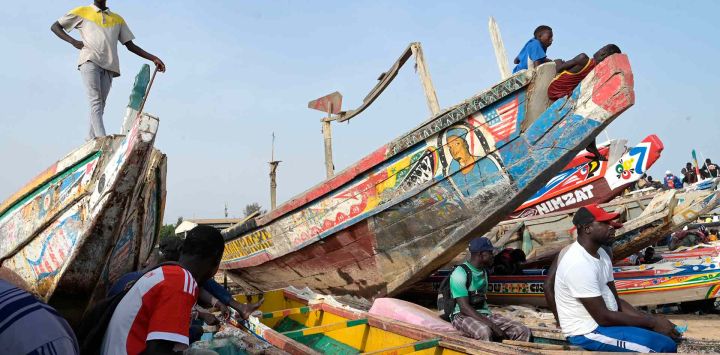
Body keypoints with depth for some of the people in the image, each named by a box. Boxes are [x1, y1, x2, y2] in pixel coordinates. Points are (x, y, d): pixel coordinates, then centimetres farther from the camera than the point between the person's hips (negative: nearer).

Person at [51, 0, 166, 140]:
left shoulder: (118, 19, 26)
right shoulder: (82, 12, 20)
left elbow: (130, 45, 22)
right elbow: (55, 26, 20)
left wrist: (153, 58, 9)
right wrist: (73, 41, 1)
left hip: (109, 66, 3)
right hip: (90, 60, -3)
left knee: (101, 104, -5)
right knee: (95, 101, -19)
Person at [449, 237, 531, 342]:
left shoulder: (484, 271, 14)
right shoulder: (460, 274, -14)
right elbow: (464, 307, -21)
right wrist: (492, 325, -26)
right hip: (463, 316, -8)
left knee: (524, 331, -10)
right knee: (484, 332, -39)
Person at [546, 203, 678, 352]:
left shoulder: (600, 254, 5)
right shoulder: (579, 265, -26)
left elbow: (615, 300, 10)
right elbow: (603, 318, -22)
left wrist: (650, 320, -3)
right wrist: (652, 322, -14)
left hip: (603, 319, 10)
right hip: (588, 332, -10)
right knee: (665, 346, -18)